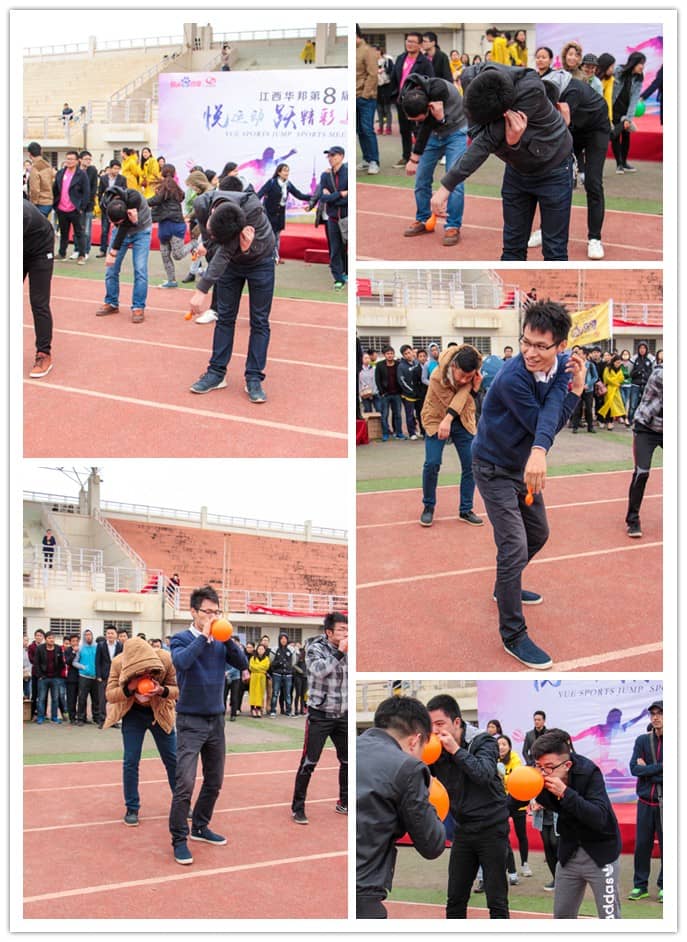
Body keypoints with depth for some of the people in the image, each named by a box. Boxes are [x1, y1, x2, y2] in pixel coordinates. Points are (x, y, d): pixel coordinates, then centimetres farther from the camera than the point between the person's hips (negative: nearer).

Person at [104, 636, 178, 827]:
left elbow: (177, 689, -16)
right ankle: (131, 809, 9)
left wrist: (162, 690, -38)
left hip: (160, 712, 1)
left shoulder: (166, 660, -28)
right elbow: (109, 694, -22)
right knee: (130, 761, -5)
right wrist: (129, 689, -41)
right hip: (133, 714, -1)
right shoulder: (118, 664, -27)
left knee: (172, 760, 7)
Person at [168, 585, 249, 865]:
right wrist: (204, 636, -27)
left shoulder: (220, 641, 5)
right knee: (185, 783, -12)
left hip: (216, 719, 6)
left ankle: (200, 828, 31)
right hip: (191, 721, -6)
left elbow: (242, 663, -5)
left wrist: (228, 638, -16)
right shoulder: (182, 639, -8)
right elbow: (181, 662, -28)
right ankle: (179, 839, -2)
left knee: (214, 781, 14)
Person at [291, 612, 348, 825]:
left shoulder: (346, 651, 5)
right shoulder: (315, 648, -10)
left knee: (348, 761, 10)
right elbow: (319, 670, -29)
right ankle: (297, 807, 4)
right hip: (320, 716, -6)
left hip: (342, 716, 6)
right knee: (309, 763, -5)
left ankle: (344, 803, 26)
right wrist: (340, 653, -28)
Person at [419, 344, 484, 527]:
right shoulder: (437, 377, -29)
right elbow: (453, 402, -26)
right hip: (436, 418, -3)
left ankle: (466, 510, 11)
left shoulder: (474, 371, -17)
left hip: (463, 421, 3)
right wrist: (471, 388, -31)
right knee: (432, 463, -12)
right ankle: (428, 507, 7)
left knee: (470, 464, -2)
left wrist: (448, 419, -39)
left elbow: (461, 402, -25)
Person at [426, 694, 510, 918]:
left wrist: (456, 750, -24)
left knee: (496, 902, -3)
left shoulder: (482, 742, -11)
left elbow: (484, 774, -28)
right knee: (455, 901, 7)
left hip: (491, 829, -5)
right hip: (463, 830, 5)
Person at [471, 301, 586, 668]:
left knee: (538, 534, 24)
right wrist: (568, 385, -30)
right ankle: (513, 635, -4)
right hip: (495, 469, -8)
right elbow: (545, 423, -24)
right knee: (514, 548, -13)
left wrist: (545, 441, -40)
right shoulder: (512, 378, -31)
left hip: (524, 466, 8)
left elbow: (556, 420, -21)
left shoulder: (563, 364, -12)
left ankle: (508, 588, 49)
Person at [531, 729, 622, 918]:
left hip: (600, 854, -5)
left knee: (609, 917, -5)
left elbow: (600, 818, -33)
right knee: (562, 916, 12)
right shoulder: (539, 777, -11)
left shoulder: (589, 773, -24)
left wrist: (565, 793, -40)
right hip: (569, 853, 5)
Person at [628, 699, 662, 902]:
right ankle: (640, 886, 14)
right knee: (642, 844, 5)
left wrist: (647, 770, -8)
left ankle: (664, 886, 15)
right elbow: (634, 768, -5)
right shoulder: (642, 741, 5)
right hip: (646, 802, 3)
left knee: (666, 845, 2)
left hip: (665, 803, -3)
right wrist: (660, 767, -13)